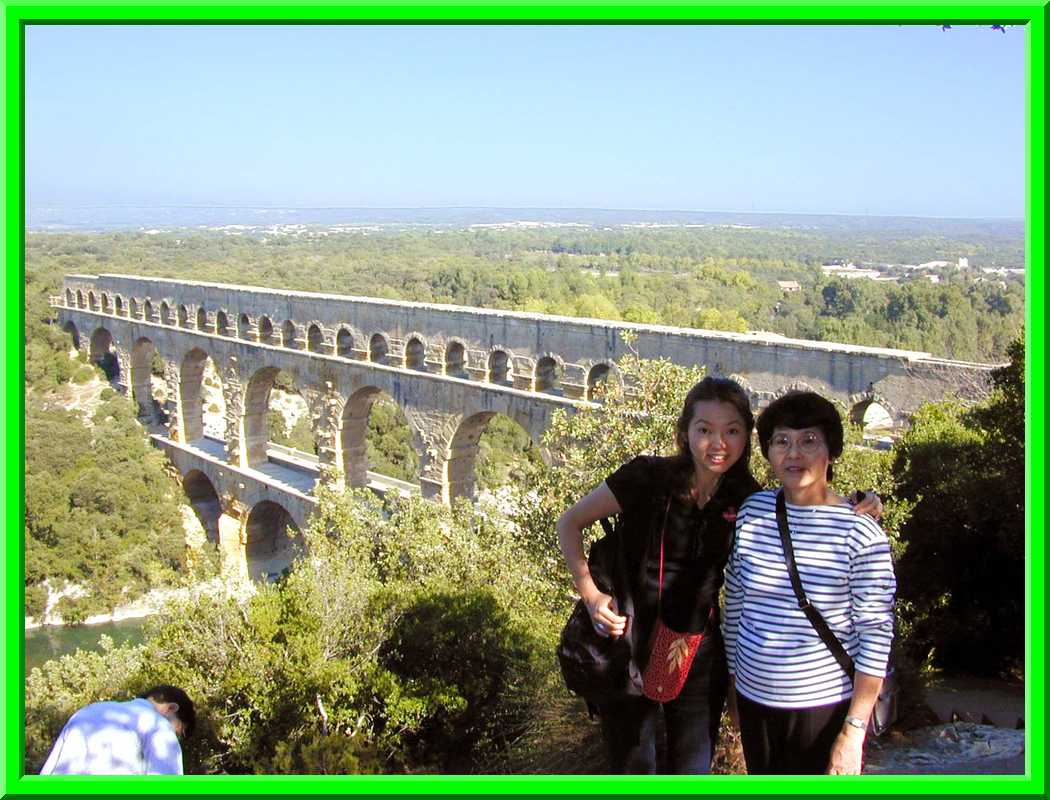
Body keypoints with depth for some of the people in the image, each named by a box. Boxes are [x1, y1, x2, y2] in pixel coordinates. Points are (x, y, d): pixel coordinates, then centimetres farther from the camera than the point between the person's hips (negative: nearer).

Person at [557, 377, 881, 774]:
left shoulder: (747, 498, -4)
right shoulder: (647, 477, -15)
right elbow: (570, 523, -5)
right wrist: (590, 594, -13)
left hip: (701, 656, 3)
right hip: (630, 649, -3)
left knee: (692, 773, 16)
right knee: (631, 771, 11)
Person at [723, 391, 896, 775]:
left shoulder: (861, 534, -15)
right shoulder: (752, 512, -3)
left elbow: (876, 636, -12)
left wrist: (854, 731, -13)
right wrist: (732, 684, 12)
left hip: (824, 709, -4)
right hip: (754, 699, 4)